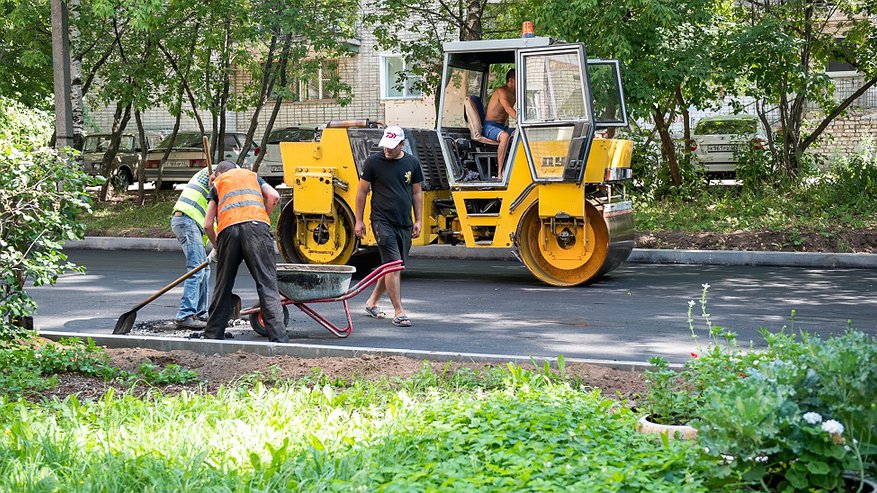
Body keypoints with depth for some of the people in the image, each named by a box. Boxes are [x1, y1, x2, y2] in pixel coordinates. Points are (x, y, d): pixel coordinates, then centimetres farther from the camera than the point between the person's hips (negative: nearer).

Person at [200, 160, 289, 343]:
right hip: (257, 225, -1)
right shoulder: (251, 175, 31)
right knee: (266, 283, -6)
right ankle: (278, 337, -17)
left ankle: (213, 335, 20)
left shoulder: (218, 182, 29)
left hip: (228, 229, 1)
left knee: (223, 286, 14)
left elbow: (208, 225, 23)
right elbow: (274, 196, 11)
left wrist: (216, 245, 38)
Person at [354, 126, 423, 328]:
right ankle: (399, 312, -10)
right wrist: (359, 220, 1)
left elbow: (417, 192, 15)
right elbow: (362, 191, 3)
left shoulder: (412, 163, 7)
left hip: (404, 224, 5)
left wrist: (418, 221, 10)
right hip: (382, 221, -5)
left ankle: (372, 302, 29)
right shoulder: (373, 161, -3)